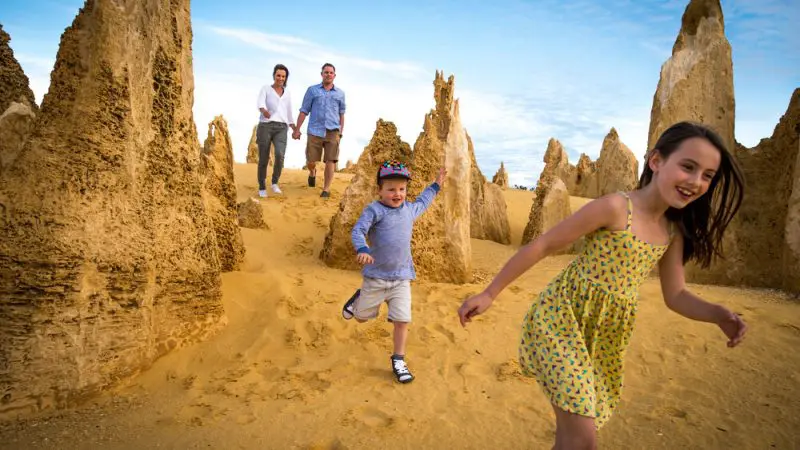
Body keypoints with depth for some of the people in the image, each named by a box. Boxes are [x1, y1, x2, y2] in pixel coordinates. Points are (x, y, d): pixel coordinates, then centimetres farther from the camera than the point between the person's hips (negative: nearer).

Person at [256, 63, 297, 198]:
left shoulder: (287, 93, 19)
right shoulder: (265, 88, 7)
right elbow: (260, 104, -13)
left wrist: (295, 130, 18)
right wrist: (264, 111, -36)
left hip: (281, 129, 2)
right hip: (265, 127, -2)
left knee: (280, 155, -24)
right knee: (264, 160, 1)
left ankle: (275, 182, -3)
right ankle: (262, 188, 19)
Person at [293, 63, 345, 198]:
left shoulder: (340, 93, 12)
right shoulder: (312, 90, 8)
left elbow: (341, 114, 18)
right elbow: (304, 111, 6)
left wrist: (341, 131, 11)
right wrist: (297, 130, 0)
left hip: (333, 132, 1)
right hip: (315, 131, 0)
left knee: (330, 161, -6)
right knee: (310, 161, 2)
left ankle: (326, 189, 4)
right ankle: (312, 172, 37)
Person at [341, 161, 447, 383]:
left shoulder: (409, 209, 10)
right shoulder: (374, 210, -11)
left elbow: (422, 202, 33)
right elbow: (357, 231, -21)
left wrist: (435, 185, 38)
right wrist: (362, 250, -40)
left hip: (402, 278, 4)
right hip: (376, 276, -3)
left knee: (402, 320, -3)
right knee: (362, 317, 14)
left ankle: (398, 360, 15)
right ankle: (358, 299, 48)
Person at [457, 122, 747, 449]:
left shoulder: (674, 232, 5)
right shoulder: (615, 207, -17)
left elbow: (676, 295, 12)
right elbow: (542, 246, -14)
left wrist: (719, 315, -10)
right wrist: (489, 294, -13)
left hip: (608, 334, 7)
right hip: (562, 318, -7)